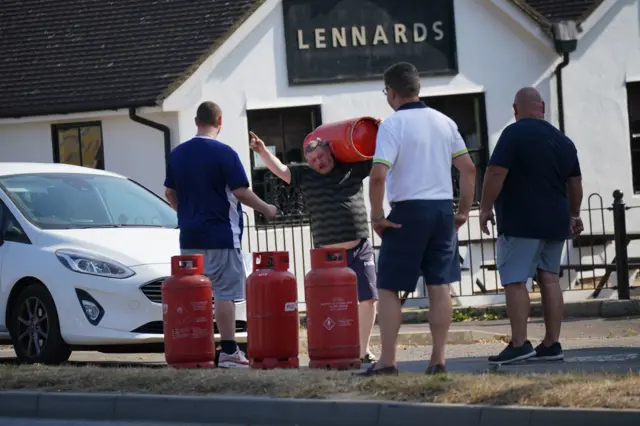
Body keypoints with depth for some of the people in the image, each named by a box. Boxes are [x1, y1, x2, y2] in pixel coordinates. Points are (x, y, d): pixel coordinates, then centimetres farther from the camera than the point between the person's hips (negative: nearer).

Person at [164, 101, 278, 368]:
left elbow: (170, 194, 13)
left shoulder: (177, 154, 7)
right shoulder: (224, 153, -11)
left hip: (190, 237, 6)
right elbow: (240, 193, -13)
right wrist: (266, 210, 1)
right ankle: (228, 351, -6)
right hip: (221, 236, -6)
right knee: (225, 293, -3)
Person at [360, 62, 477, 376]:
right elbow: (468, 168, 8)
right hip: (443, 209, 5)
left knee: (388, 289, 2)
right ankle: (438, 359, 7)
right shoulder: (444, 122, 9)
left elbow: (378, 175, -19)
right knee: (439, 286, 7)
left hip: (408, 211, -5)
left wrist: (376, 216, -9)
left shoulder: (392, 125, -9)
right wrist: (464, 210, 14)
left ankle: (387, 361, 0)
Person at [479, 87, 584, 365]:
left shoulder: (514, 134, -9)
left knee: (515, 281, -6)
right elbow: (575, 182, 18)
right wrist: (573, 214, 28)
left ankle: (519, 343, -13)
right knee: (550, 279, 8)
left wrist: (485, 208, -8)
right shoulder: (563, 141, 12)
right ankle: (552, 344, 6)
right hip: (555, 223, 7)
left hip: (520, 223, -7)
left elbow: (496, 173, -16)